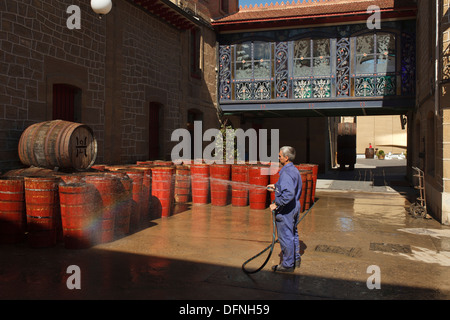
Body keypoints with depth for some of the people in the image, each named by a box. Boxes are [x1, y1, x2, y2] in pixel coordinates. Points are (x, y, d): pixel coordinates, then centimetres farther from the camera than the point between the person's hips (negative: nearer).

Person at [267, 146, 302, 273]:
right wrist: (276, 186, 21)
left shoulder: (286, 173, -24)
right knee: (293, 234, 20)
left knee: (285, 236, 1)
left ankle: (287, 264, 12)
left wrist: (276, 204, -25)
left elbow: (289, 194, -34)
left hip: (286, 209, -10)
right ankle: (295, 260, 33)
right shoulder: (295, 170, 8)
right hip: (295, 206, 10)